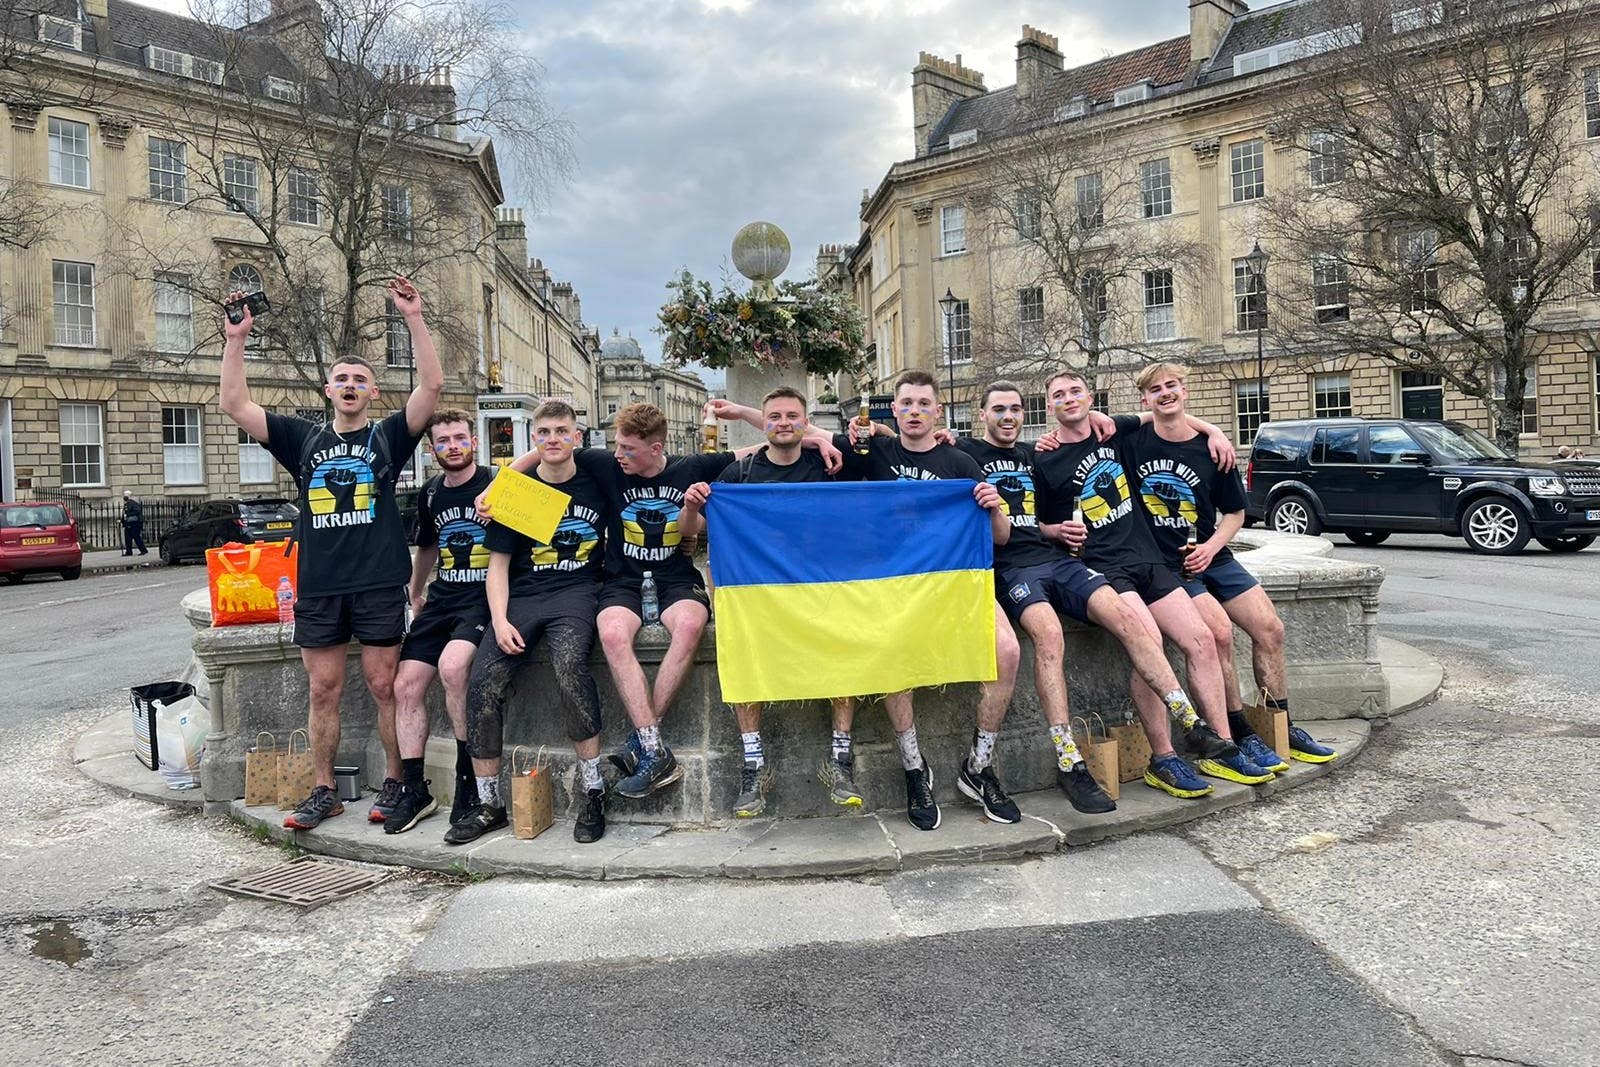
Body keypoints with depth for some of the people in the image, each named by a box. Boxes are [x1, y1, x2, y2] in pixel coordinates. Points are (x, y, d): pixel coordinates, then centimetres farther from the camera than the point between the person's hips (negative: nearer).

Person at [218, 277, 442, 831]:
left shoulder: (389, 436, 5)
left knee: (384, 687, 2)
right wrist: (236, 341, 0)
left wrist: (414, 319, -13)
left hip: (378, 584, -3)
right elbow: (235, 405, 8)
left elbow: (432, 385, -7)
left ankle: (395, 783, 14)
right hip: (317, 587, 3)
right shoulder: (303, 438, 14)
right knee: (323, 691, 9)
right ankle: (324, 791, 20)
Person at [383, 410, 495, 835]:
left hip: (484, 595, -7)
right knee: (406, 684, -4)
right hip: (442, 597, 7)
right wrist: (414, 592, 39)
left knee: (452, 664, -32)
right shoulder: (430, 494, 14)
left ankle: (469, 776, -16)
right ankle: (414, 790, 9)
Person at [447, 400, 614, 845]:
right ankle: (489, 804, 0)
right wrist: (500, 620, -8)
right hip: (523, 596, 2)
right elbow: (498, 563, 5)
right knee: (483, 682, -18)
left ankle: (593, 791, -22)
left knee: (569, 662, -33)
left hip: (576, 592, -2)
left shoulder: (596, 479, 5)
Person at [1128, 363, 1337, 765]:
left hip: (1211, 557, 5)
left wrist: (1211, 547, -6)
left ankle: (1284, 729, 16)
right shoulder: (1134, 440, -5)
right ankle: (1240, 736, -9)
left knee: (1270, 629, -2)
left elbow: (1235, 512, 10)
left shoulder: (1212, 450, 3)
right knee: (1219, 631, -23)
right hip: (1165, 564, -5)